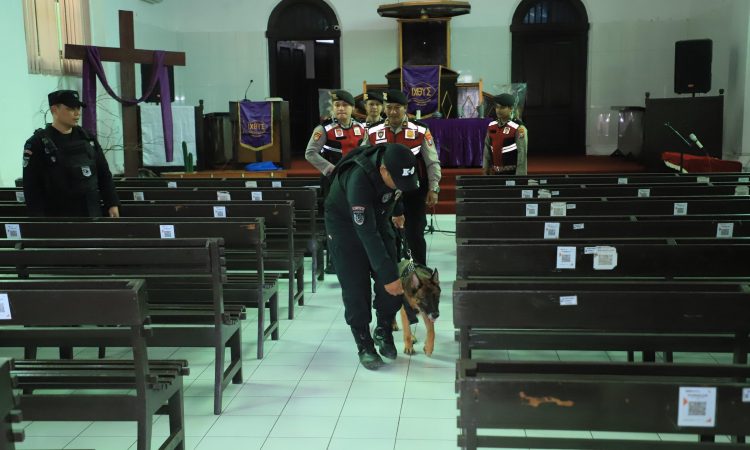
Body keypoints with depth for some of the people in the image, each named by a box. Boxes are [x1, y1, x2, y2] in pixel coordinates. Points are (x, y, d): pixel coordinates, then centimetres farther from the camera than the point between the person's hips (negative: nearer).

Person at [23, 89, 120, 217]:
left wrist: (113, 204, 3)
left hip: (93, 213, 5)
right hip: (58, 217, -5)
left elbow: (104, 174, 13)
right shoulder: (37, 143, -5)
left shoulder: (88, 138, 10)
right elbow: (32, 187, -8)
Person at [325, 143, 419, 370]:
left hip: (377, 217, 6)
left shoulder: (394, 163, -21)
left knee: (392, 281, -2)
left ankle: (384, 333, 17)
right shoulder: (358, 180, -41)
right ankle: (364, 345, 6)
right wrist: (388, 276, -38)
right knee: (355, 286, -8)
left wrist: (397, 211, 23)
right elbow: (367, 234, -40)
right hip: (345, 223, -5)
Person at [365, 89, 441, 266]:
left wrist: (433, 189, -8)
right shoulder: (373, 133, 2)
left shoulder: (421, 131, -5)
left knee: (414, 235, 2)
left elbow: (432, 163, -1)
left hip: (414, 193, -2)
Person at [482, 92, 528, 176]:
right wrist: (485, 171, 10)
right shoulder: (491, 126, 6)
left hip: (512, 173, -5)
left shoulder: (519, 129, -12)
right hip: (495, 173, 6)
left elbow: (522, 155, -14)